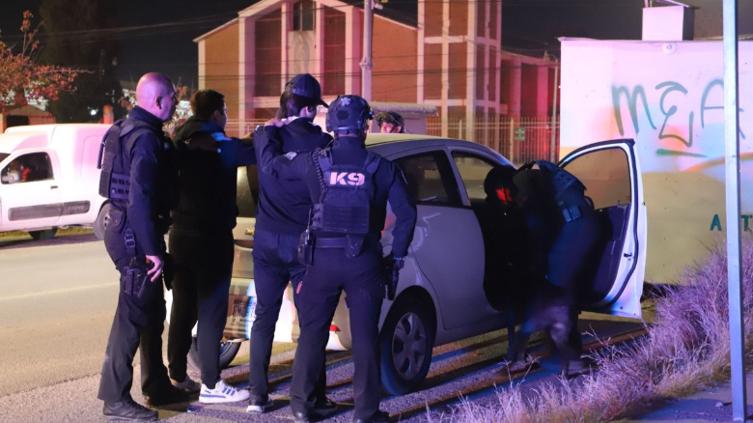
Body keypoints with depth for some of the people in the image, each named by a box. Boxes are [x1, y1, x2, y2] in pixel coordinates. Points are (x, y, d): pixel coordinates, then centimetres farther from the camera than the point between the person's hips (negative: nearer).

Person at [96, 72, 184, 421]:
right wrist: (152, 249, -25)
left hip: (124, 229, 11)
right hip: (135, 236, -11)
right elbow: (140, 199, -26)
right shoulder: (146, 138, -19)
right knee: (132, 315, -5)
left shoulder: (128, 129, 13)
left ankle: (157, 386, 29)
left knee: (152, 312, 18)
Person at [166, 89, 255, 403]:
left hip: (181, 234, 7)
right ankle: (210, 384, -1)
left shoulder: (180, 144, 7)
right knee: (211, 310, -3)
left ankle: (176, 376, 21)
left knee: (183, 307, 14)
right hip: (212, 238, -7)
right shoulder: (221, 146, -13)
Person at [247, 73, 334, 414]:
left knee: (264, 318, 11)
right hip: (304, 243, -3)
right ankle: (314, 397, 7)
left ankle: (258, 395, 10)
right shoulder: (321, 142, -8)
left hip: (267, 241, 3)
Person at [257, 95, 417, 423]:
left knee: (312, 332, 12)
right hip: (364, 261, 0)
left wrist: (268, 131, 26)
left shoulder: (315, 162, -3)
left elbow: (271, 164, 8)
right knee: (365, 336, 6)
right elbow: (406, 214, 0)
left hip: (322, 259, 1)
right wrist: (397, 255, 11)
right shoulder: (381, 167, -2)